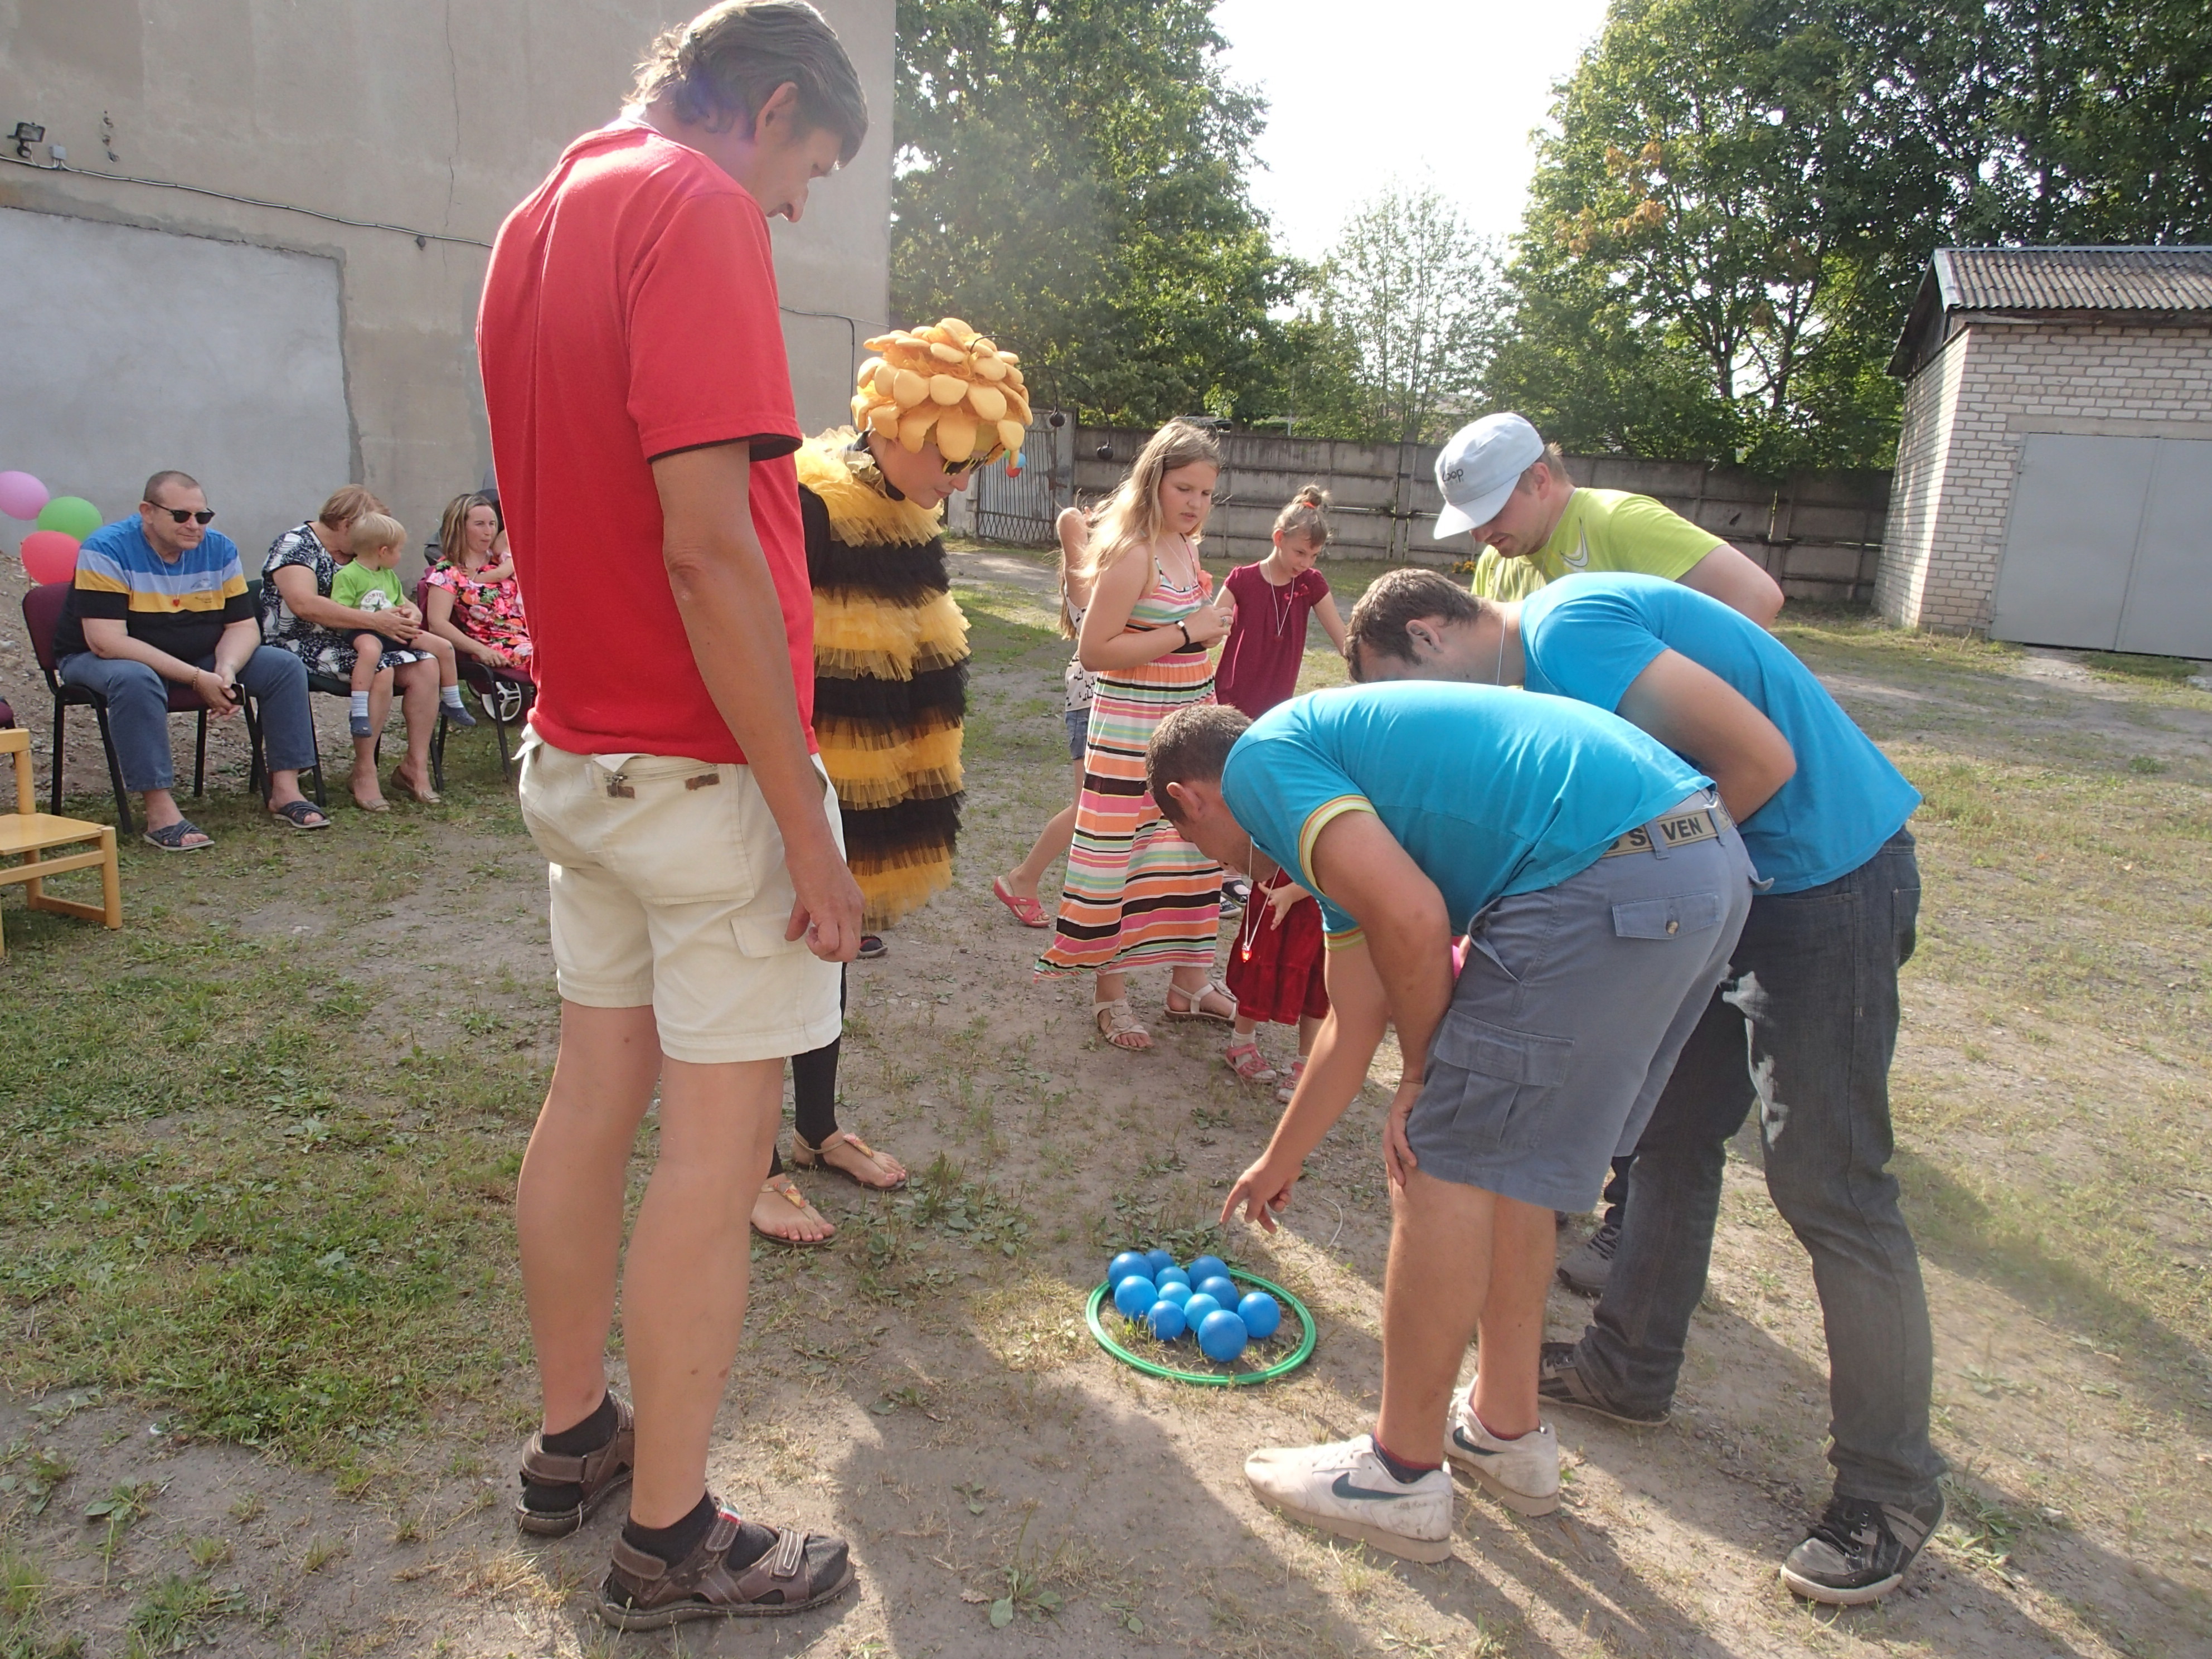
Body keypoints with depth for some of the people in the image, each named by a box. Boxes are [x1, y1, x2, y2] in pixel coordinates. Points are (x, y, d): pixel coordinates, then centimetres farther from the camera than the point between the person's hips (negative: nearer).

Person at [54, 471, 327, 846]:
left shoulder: (219, 549, -3)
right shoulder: (106, 549, -20)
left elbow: (242, 625, -3)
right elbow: (106, 641, -29)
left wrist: (226, 669, -26)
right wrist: (197, 678, -33)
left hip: (197, 660, 5)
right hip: (100, 661, -5)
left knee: (285, 667, -12)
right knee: (136, 680, -40)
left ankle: (285, 788, -12)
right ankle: (160, 810, -37)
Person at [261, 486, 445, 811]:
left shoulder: (357, 554, 17)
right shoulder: (296, 545, -9)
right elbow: (304, 604, -26)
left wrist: (403, 614, -5)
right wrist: (374, 620, -30)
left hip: (352, 639, 8)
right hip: (305, 644, -8)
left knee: (425, 667, -14)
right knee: (379, 671, -33)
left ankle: (416, 765, -11)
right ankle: (364, 772, -21)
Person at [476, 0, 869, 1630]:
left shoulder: (539, 217, 16)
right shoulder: (697, 209, -14)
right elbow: (706, 545, -24)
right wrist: (804, 821, -21)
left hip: (577, 754, 9)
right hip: (707, 776, -9)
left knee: (592, 1097, 17)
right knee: (718, 1144, 2)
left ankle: (574, 1439, 34)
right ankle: (671, 1540, 17)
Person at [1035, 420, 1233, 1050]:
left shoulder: (1185, 548, 10)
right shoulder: (1132, 553, -16)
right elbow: (1094, 649, -21)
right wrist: (1187, 633, -21)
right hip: (1130, 732, -9)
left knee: (1190, 853, 14)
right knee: (1117, 856, 0)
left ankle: (1189, 983, 28)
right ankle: (1110, 994, 14)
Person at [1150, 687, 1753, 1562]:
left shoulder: (1261, 758, 2)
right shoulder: (1344, 795, 29)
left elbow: (1411, 917, -15)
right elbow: (1353, 1021, 36)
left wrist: (1422, 1077, 2)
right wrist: (1280, 1160, 48)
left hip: (1603, 880, -10)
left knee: (1445, 1169, 2)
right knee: (1509, 1157, 21)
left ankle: (1403, 1477, 18)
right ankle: (1508, 1431, 36)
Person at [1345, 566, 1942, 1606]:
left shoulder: (1565, 632, -20)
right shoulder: (1551, 643, 11)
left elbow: (1760, 755, -24)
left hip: (1825, 876, -10)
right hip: (1742, 880, 10)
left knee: (1828, 1185, -4)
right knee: (1670, 1129, 15)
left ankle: (1891, 1489, 12)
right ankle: (1631, 1364, 30)